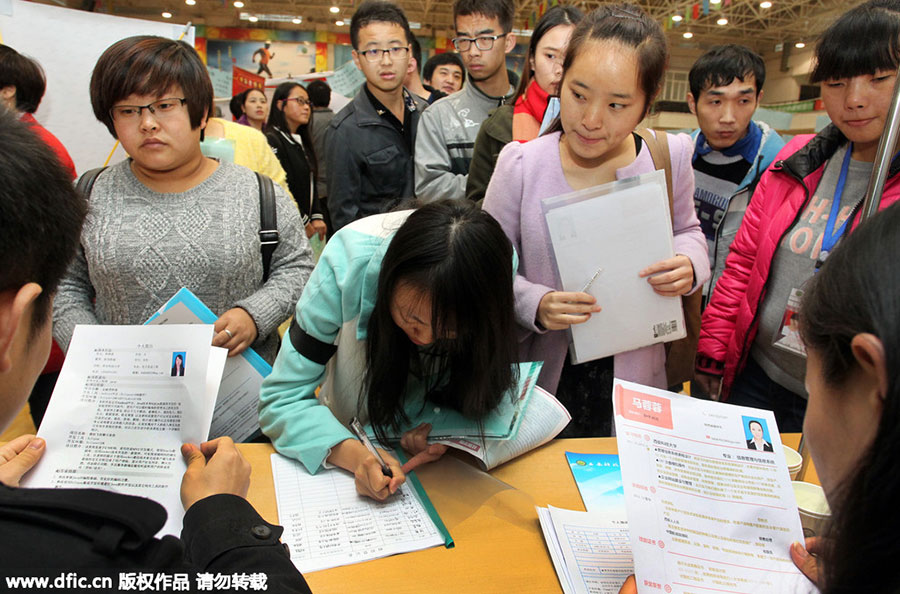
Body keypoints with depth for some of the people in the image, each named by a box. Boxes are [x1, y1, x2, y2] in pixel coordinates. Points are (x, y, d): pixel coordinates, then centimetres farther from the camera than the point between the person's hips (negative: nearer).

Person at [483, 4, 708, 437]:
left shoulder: (669, 156, -6)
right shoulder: (520, 164, -12)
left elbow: (686, 229, 12)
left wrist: (689, 263, -10)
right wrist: (534, 304, -24)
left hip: (636, 371, 2)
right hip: (545, 373, -1)